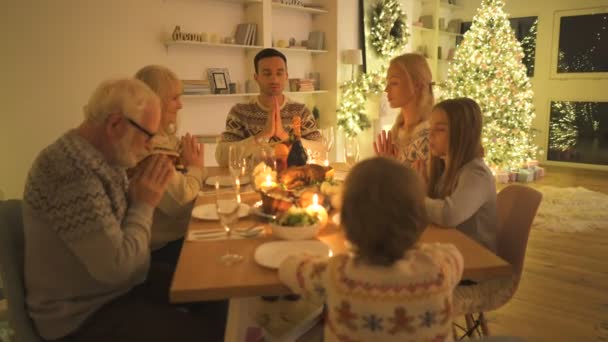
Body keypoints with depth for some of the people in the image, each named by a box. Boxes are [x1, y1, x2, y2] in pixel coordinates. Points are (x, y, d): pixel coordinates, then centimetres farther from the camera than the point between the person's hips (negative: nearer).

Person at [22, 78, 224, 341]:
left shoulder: (103, 157, 0)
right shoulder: (71, 171, -29)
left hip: (121, 285, 9)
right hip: (84, 316, -9)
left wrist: (142, 197, -7)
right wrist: (145, 203, -17)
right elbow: (116, 267, -29)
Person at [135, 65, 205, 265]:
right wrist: (195, 168, -8)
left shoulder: (167, 137, 11)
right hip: (166, 246, -9)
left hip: (184, 232, 9)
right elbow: (179, 201, -26)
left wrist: (193, 164, -5)